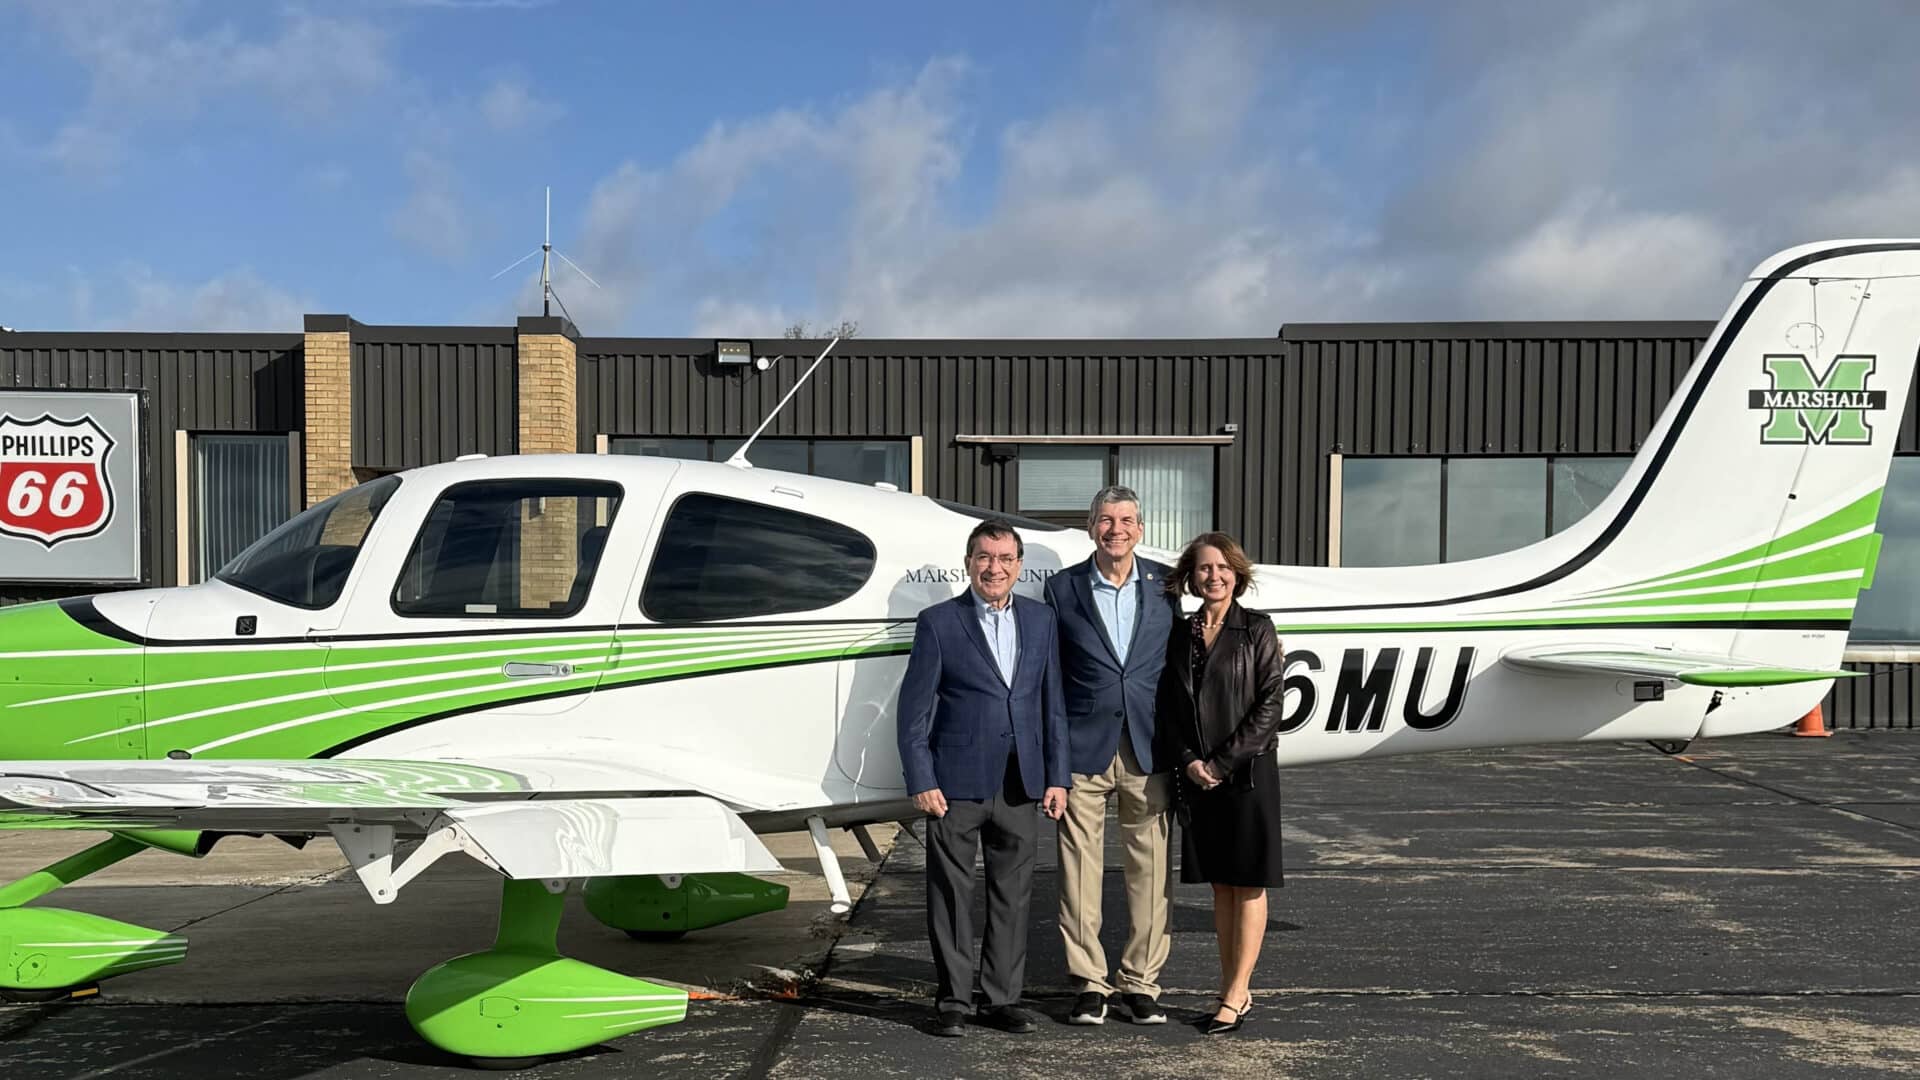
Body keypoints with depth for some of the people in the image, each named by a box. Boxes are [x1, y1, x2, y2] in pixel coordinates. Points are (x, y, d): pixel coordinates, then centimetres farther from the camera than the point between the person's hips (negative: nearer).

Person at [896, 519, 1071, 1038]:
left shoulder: (1040, 619, 9)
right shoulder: (938, 622, -3)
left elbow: (1052, 702, 10)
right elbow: (914, 708, -4)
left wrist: (1057, 776, 5)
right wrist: (920, 781, -10)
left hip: (1020, 787, 4)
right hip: (955, 785, -3)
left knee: (1012, 897, 10)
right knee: (951, 895, 5)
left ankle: (1003, 998, 22)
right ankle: (952, 1000, 17)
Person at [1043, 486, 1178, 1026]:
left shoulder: (1165, 585, 6)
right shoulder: (1062, 588, 3)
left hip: (1148, 749, 1)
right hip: (1082, 748, -1)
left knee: (1151, 869, 6)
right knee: (1080, 869, 3)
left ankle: (1140, 982, 19)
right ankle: (1090, 982, 16)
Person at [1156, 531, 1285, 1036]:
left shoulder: (1257, 630, -4)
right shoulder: (1180, 634, 8)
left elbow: (1269, 705, -9)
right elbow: (1170, 708, 8)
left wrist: (1224, 762, -13)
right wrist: (1188, 760, -7)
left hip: (1248, 772, -4)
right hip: (1196, 775, 4)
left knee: (1248, 885, 2)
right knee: (1220, 884, 10)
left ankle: (1235, 995, 8)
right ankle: (1233, 991, 17)